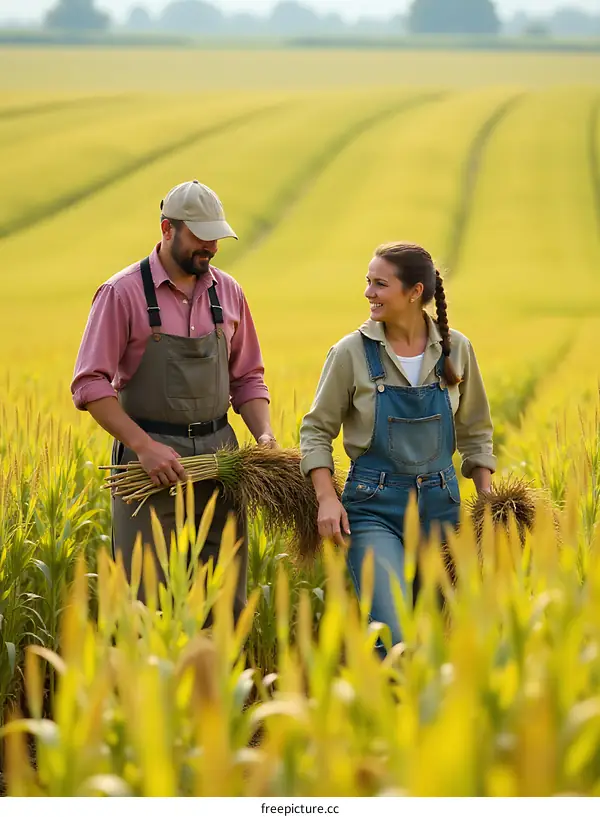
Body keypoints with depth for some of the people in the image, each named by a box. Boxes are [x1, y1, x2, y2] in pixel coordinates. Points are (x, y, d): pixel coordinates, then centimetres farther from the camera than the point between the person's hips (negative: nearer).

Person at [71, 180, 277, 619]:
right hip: (151, 458, -5)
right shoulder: (123, 293, -7)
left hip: (219, 453, 5)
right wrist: (144, 446, -20)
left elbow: (247, 379, 16)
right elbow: (90, 386, -11)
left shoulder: (227, 292, 9)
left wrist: (266, 436, -2)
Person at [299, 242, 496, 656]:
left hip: (440, 505, 3)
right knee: (396, 638, -19)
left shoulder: (456, 349, 1)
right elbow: (316, 430, 2)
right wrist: (327, 497, -11)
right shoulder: (352, 352, -5)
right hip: (375, 507, -3)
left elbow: (475, 433, 13)